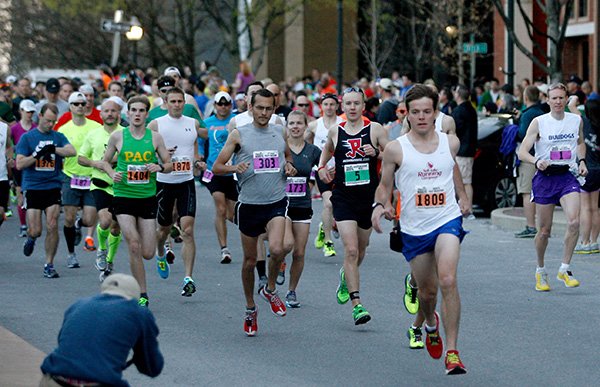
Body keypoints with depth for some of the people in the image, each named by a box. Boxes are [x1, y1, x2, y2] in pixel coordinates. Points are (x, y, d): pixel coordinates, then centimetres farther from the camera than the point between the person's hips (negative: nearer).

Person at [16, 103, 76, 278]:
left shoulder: (58, 137, 8)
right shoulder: (27, 137, 2)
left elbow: (72, 151, -10)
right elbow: (19, 164, -4)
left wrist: (53, 149, -22)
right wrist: (38, 154, -15)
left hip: (53, 187, 1)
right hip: (32, 188, -1)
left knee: (52, 226, -8)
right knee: (35, 231, -5)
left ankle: (49, 265, 3)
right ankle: (31, 238, 33)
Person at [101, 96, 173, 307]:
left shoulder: (155, 137, 3)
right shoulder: (117, 136, 0)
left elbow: (169, 164, 9)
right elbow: (105, 161, 12)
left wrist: (160, 167, -13)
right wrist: (112, 174, -8)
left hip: (147, 197, 2)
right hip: (123, 196, -2)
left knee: (147, 253, 0)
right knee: (134, 246, -14)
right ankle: (142, 295, -4)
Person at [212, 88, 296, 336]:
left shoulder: (279, 132, 8)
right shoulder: (239, 135, -1)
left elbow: (288, 156, 27)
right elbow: (216, 167, -1)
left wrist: (290, 167, 3)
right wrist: (235, 168, -22)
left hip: (277, 203, 1)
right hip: (249, 204, -1)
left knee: (277, 250, -22)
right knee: (250, 260, 9)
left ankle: (270, 290, 6)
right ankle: (250, 309, 27)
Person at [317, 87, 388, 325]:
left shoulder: (375, 129, -3)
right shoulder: (335, 131, 3)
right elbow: (327, 149, 26)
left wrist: (376, 153, -17)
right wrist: (322, 167, 10)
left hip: (369, 197, 1)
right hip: (344, 197, -1)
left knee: (360, 250, 16)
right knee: (351, 250, -14)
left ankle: (345, 277, 50)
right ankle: (357, 305, -16)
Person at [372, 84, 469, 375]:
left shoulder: (451, 142, 3)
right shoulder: (395, 149, -5)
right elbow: (385, 185, 5)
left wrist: (463, 196, 26)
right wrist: (380, 205, -15)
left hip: (447, 221, 0)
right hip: (414, 228, 0)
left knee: (447, 280, -21)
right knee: (427, 290, 12)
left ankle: (452, 351, -19)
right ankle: (429, 324, 50)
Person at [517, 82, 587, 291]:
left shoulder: (576, 120, 6)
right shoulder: (539, 122, -5)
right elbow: (522, 152, -8)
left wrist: (581, 161, 8)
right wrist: (536, 161, -27)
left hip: (568, 176, 2)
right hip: (545, 177, -2)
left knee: (574, 221, -19)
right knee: (544, 230, 4)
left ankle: (565, 269, -8)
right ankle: (540, 271, 25)